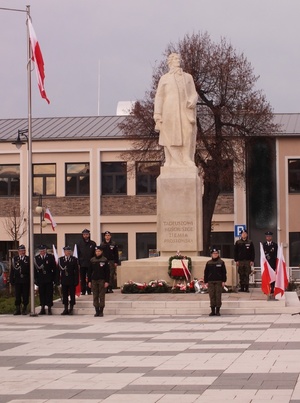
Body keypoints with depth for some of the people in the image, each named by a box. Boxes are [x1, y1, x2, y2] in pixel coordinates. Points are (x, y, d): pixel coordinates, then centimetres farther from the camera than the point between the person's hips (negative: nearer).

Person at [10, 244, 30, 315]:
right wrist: (11, 280, 0)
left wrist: (31, 280, -6)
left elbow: (31, 270, 1)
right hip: (17, 280, 1)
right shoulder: (14, 259, 8)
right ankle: (17, 309, 9)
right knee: (17, 296, 3)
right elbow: (12, 270, 6)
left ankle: (24, 309, 10)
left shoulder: (28, 259, 4)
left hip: (26, 281, -1)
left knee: (25, 296, 1)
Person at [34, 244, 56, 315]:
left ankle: (49, 309, 5)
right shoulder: (36, 258, 7)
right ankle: (42, 309, 10)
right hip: (40, 279, 2)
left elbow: (54, 269, 2)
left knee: (49, 294, 0)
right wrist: (35, 279, -3)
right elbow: (35, 269, 6)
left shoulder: (51, 257, 2)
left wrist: (55, 279, -4)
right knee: (41, 294, 3)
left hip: (49, 279, -2)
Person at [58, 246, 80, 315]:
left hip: (72, 280, -2)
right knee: (65, 295, 6)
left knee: (72, 295, 1)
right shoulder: (60, 259, 7)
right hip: (64, 280, 2)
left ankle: (71, 309, 8)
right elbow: (59, 269, 5)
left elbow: (77, 270, -2)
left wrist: (76, 280, -8)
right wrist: (59, 279, -3)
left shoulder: (74, 259, 0)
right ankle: (66, 309, 12)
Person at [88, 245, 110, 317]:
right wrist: (89, 281, 5)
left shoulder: (104, 260, -1)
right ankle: (97, 311, 7)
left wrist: (107, 281, -7)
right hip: (94, 280, 3)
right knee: (95, 296, 3)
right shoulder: (92, 260, 7)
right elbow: (89, 271, 11)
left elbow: (107, 271, -1)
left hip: (102, 280, -3)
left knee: (102, 296, -2)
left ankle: (101, 311, 3)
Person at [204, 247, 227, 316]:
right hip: (211, 282, 2)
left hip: (219, 282, -2)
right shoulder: (209, 263, 7)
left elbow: (224, 272, 3)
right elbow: (206, 273, 9)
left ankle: (217, 311, 3)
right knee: (212, 296, 1)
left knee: (218, 296, -2)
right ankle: (213, 311, 7)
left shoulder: (221, 262, 3)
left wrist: (223, 281, -3)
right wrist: (206, 281, 4)